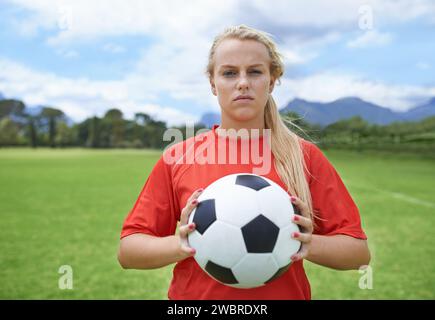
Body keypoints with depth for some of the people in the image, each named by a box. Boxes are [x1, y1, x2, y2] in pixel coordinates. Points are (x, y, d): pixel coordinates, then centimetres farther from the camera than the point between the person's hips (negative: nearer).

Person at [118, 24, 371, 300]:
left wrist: (309, 245, -21)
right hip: (194, 293, 0)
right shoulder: (177, 158, -6)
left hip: (287, 292, 1)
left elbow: (359, 251, -3)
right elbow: (128, 251, -4)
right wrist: (179, 246, -22)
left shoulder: (306, 156, -6)